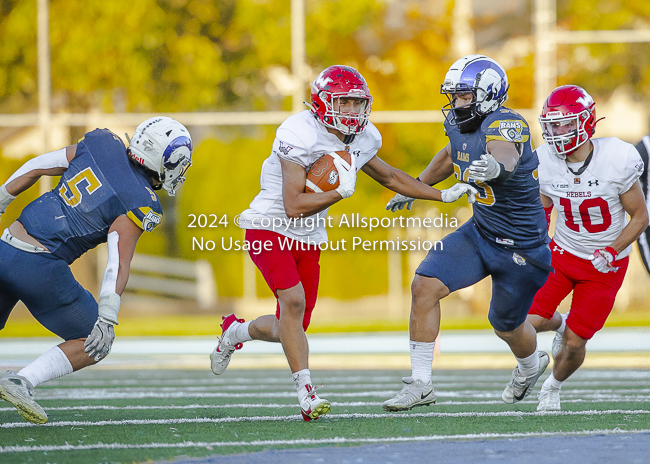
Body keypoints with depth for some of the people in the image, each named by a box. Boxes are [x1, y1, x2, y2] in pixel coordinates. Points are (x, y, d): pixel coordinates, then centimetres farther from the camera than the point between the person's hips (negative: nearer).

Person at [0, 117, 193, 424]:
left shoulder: (102, 145, 8)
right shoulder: (136, 204, -9)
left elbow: (34, 168, 13)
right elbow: (118, 264, -18)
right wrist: (107, 319, -20)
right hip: (41, 268, -6)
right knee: (95, 346, 8)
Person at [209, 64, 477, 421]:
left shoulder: (361, 140, 0)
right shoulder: (301, 135, -24)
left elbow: (389, 177, 19)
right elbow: (293, 206, -27)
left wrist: (443, 195, 18)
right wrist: (341, 192, -26)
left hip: (308, 239, 7)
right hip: (269, 228, -7)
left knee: (291, 328, 7)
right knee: (293, 300, -26)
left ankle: (236, 331, 38)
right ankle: (306, 393, -24)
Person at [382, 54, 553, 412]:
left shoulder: (504, 125, -28)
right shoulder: (460, 124, -4)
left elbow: (507, 155, -53)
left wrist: (497, 166, -77)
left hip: (521, 247, -7)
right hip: (480, 232, 7)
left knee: (506, 324, 13)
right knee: (425, 285, -11)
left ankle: (530, 365, 51)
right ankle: (420, 384, -3)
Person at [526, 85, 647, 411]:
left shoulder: (617, 160, -23)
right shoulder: (546, 163, -12)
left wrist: (612, 252, -24)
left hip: (604, 265, -3)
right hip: (562, 252, 3)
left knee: (575, 343, -4)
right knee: (527, 322, -12)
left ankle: (554, 385, 30)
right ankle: (560, 323, 25)